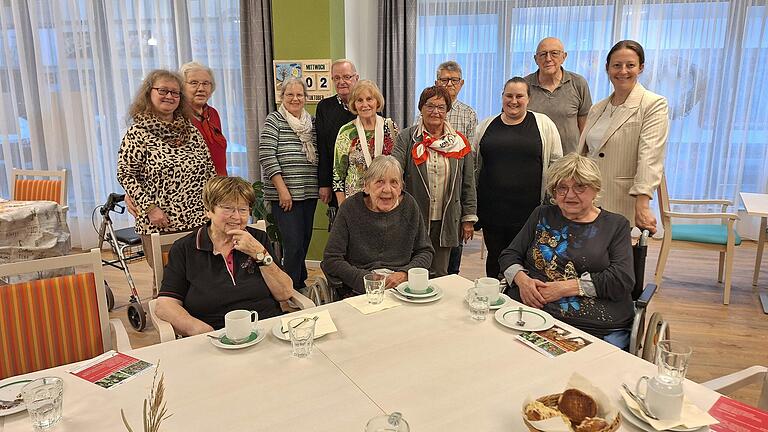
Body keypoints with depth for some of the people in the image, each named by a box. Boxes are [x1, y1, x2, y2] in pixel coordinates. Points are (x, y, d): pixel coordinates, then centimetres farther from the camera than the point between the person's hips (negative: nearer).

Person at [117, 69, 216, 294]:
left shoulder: (192, 132, 10)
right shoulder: (138, 133, -2)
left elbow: (209, 172, 14)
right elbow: (125, 175, -5)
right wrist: (150, 207, -13)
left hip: (198, 221, 4)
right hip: (160, 224, -4)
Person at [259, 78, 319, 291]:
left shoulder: (311, 122, 13)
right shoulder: (274, 120, -3)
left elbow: (320, 157, 18)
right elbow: (267, 156, -11)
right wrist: (282, 189, -15)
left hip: (309, 193, 6)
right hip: (285, 195, -5)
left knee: (304, 242, 11)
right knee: (294, 244, -9)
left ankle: (300, 284, 26)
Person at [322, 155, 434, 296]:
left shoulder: (409, 205, 5)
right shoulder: (350, 208, -2)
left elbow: (425, 252, 12)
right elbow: (331, 260, -3)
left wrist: (405, 274, -7)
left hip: (402, 288, 2)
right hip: (359, 291, -2)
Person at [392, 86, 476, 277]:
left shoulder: (459, 142, 7)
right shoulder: (407, 138, 1)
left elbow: (468, 183, 9)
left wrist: (469, 218, 8)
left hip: (446, 221, 2)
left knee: (440, 274, 9)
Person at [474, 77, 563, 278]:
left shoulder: (544, 124, 3)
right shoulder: (486, 125, 9)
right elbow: (474, 164, 13)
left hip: (529, 209, -2)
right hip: (492, 208, 2)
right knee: (495, 258, 12)